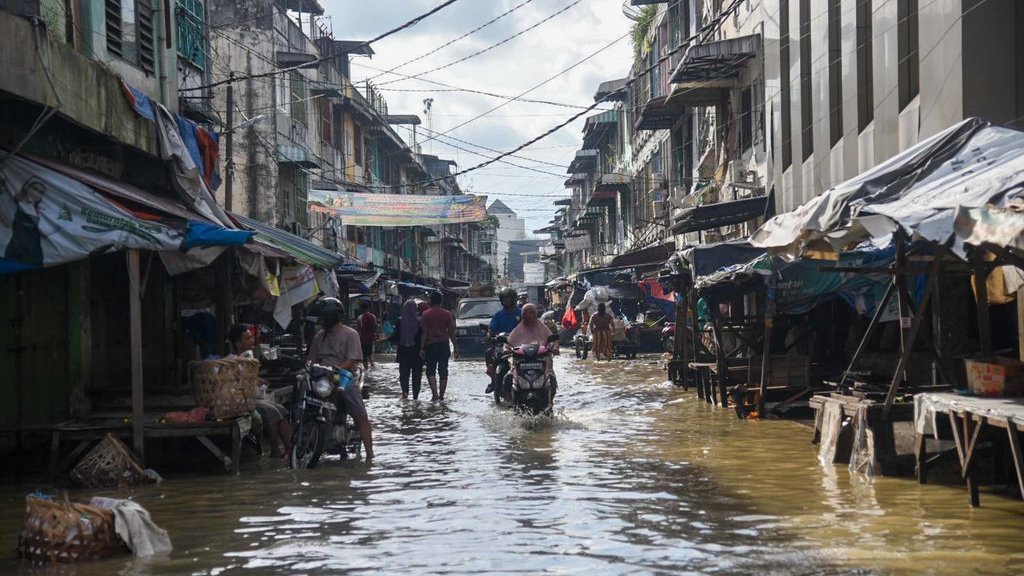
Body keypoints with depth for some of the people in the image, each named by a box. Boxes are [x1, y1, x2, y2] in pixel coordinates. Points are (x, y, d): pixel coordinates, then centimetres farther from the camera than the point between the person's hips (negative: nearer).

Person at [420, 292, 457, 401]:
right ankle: (441, 395, 8)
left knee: (430, 371, 5)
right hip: (444, 345, 2)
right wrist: (455, 347, 6)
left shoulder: (426, 315, -4)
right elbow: (451, 332, 0)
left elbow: (424, 333, -6)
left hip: (431, 345, -2)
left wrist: (422, 348, -4)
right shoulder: (447, 314, 1)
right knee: (443, 371, 8)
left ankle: (435, 394, -11)